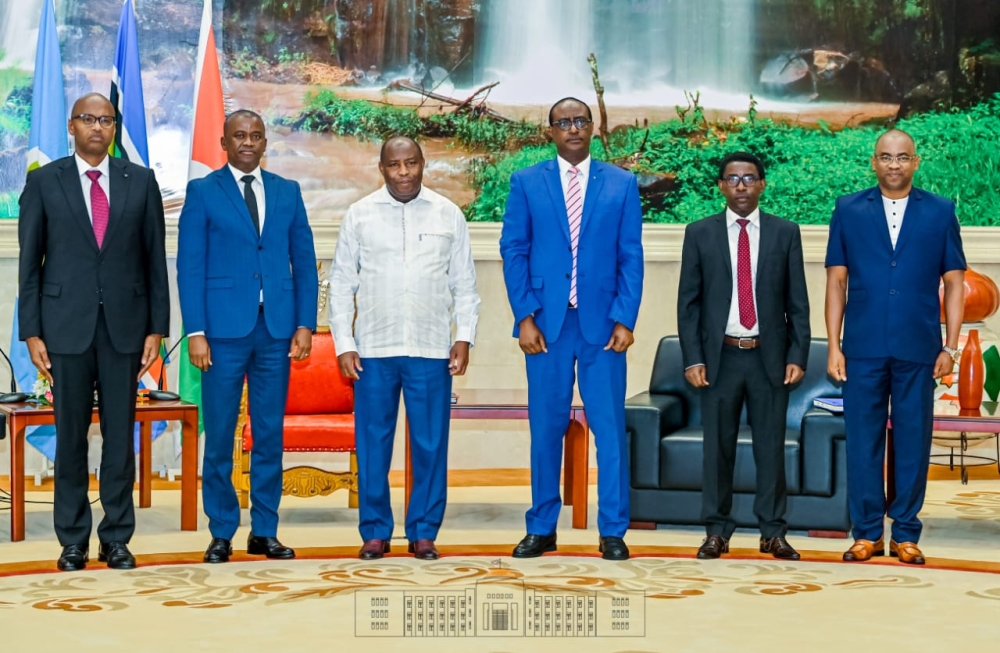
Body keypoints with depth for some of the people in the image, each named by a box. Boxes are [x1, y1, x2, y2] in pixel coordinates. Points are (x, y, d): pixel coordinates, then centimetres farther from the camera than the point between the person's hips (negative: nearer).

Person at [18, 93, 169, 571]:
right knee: (70, 435, 4)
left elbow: (154, 259, 6)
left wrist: (156, 329, 1)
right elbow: (30, 263, 3)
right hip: (66, 325, -1)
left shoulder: (140, 181, 6)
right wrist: (31, 332, -3)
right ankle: (73, 540, 13)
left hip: (124, 324, 1)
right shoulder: (43, 182, 3)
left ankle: (117, 538, 13)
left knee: (120, 435, 4)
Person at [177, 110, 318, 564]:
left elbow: (304, 262, 11)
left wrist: (305, 324, 1)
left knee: (270, 433, 6)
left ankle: (265, 531, 14)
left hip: (277, 328, 3)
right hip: (224, 327, -2)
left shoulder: (287, 192, 12)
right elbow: (190, 266, -1)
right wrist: (196, 331, -9)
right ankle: (221, 533, 11)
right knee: (219, 433, 1)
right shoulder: (203, 192, 3)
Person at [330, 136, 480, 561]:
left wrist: (464, 338, -1)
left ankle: (424, 533, 13)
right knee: (372, 444, 3)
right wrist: (344, 344, -1)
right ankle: (375, 533, 13)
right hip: (373, 350, 0)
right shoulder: (359, 215, 5)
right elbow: (341, 284, 6)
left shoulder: (448, 215, 6)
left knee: (430, 445, 3)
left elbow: (464, 284, 8)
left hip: (431, 350, 0)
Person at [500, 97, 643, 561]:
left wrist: (624, 319, -5)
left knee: (609, 428, 0)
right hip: (546, 322, 0)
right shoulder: (526, 183, 7)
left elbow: (631, 257, 4)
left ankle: (612, 531, 8)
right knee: (546, 427, 5)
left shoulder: (622, 184, 8)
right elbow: (513, 252, 4)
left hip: (602, 322, 0)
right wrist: (525, 317, -5)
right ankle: (542, 529, 16)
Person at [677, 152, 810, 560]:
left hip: (769, 357, 0)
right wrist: (692, 358, -5)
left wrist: (797, 356, -3)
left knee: (771, 446, 4)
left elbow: (797, 302, 5)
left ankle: (773, 533, 11)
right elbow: (688, 302, 3)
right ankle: (717, 532, 12)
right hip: (719, 356, 0)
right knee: (718, 446, 4)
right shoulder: (699, 234, 5)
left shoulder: (785, 233, 5)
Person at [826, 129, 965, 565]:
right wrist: (833, 346, 0)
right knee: (862, 442, 3)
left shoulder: (940, 212, 6)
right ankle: (867, 533, 13)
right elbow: (836, 281, 6)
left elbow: (954, 283, 7)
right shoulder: (849, 210, 7)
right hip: (863, 348, 0)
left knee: (913, 443, 5)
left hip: (918, 350, 0)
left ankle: (905, 535, 15)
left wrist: (950, 346, 0)